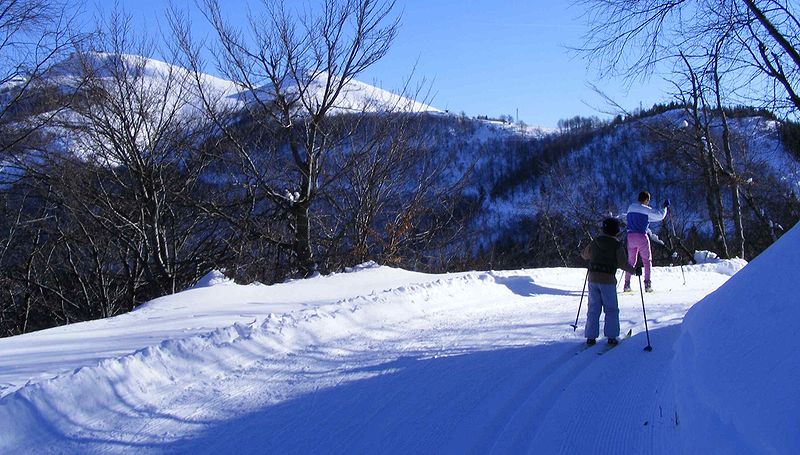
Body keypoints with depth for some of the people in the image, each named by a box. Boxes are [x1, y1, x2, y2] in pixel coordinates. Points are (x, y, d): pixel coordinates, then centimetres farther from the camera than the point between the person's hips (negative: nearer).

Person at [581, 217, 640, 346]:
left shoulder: (595, 243, 5)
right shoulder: (617, 246, -6)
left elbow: (584, 254, 21)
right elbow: (624, 264, -10)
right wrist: (635, 271, 5)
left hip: (593, 279, 3)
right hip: (608, 281, -3)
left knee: (593, 308, 10)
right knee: (611, 309, 9)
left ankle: (591, 337, 7)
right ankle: (611, 336, 5)